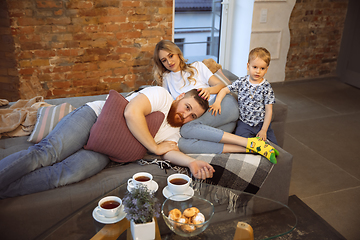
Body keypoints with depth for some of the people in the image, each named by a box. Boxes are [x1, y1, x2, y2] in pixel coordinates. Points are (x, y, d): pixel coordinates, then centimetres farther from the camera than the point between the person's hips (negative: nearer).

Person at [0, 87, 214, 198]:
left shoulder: (173, 131, 15)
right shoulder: (161, 95, -5)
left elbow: (169, 151, -5)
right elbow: (131, 113, -21)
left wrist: (192, 162, -25)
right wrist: (155, 146, -14)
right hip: (95, 116, -3)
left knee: (66, 174, -23)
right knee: (47, 153, -25)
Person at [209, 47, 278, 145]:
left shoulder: (266, 87, -6)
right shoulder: (241, 82, -2)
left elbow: (268, 110, -5)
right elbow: (225, 90, 2)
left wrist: (264, 130, -9)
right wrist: (217, 102, -19)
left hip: (262, 123, 0)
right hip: (244, 123, 0)